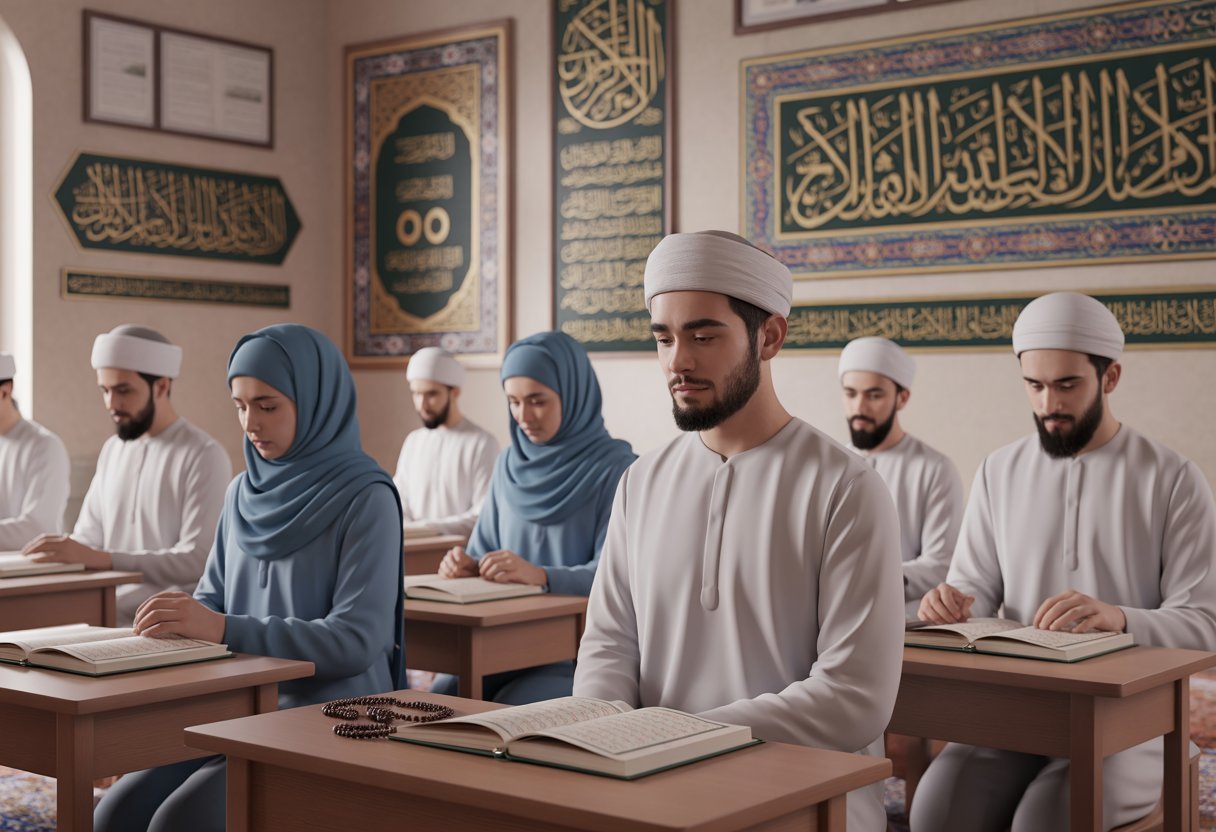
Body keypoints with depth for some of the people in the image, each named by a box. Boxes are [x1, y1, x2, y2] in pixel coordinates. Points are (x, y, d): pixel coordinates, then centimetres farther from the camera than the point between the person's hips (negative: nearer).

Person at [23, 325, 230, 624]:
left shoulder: (204, 456, -10)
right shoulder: (112, 449, 15)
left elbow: (198, 561, -18)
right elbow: (89, 534, 17)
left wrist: (99, 558, -26)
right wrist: (60, 552, -6)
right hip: (108, 602, 7)